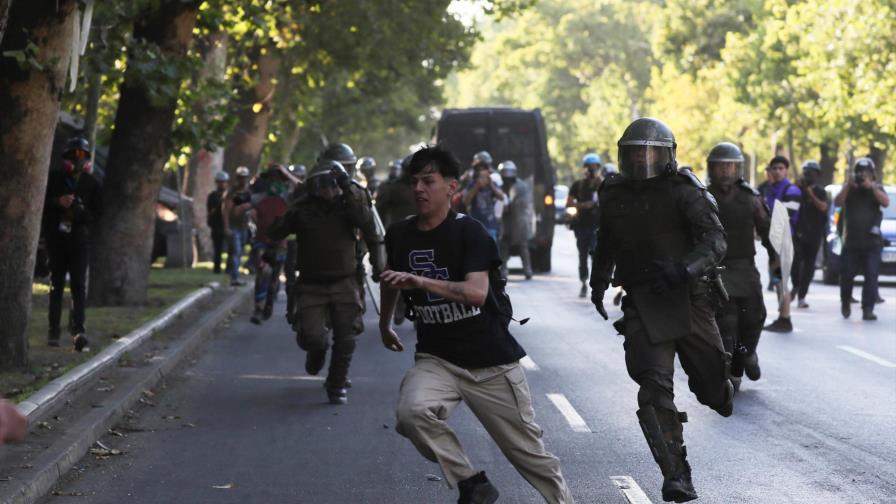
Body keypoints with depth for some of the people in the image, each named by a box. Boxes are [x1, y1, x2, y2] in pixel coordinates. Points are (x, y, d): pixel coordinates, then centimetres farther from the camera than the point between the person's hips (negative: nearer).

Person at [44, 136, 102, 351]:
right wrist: (58, 202, -16)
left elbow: (98, 212, 6)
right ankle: (53, 330, 11)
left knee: (79, 285, -11)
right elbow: (41, 203, 2)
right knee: (56, 285, 6)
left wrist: (80, 213, -13)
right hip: (56, 238, 0)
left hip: (80, 240, 0)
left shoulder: (91, 183, 6)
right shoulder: (54, 179, 3)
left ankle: (78, 329, -18)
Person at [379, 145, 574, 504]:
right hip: (437, 358, 3)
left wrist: (420, 281, -37)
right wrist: (385, 325, 39)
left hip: (492, 360, -3)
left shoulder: (469, 232, -11)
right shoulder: (400, 235, 4)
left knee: (530, 453, 3)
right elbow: (391, 281, 26)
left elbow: (477, 292, -26)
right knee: (411, 413, -28)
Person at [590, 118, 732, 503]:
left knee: (710, 384, 8)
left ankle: (719, 389, 48)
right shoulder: (614, 195, 8)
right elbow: (606, 241, 28)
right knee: (655, 389, -13)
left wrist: (683, 270, -34)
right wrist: (598, 283, 32)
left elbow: (715, 241, -18)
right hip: (642, 306, 2)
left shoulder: (683, 190, -7)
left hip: (687, 299, -2)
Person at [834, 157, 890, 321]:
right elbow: (837, 202, -6)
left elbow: (886, 202, -11)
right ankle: (845, 302, 27)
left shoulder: (877, 189, 7)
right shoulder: (849, 189, 10)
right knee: (847, 276, 3)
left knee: (871, 276, -10)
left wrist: (871, 187, -18)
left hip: (872, 242, -1)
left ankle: (868, 309, -11)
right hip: (851, 241, 1)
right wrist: (848, 185, -16)